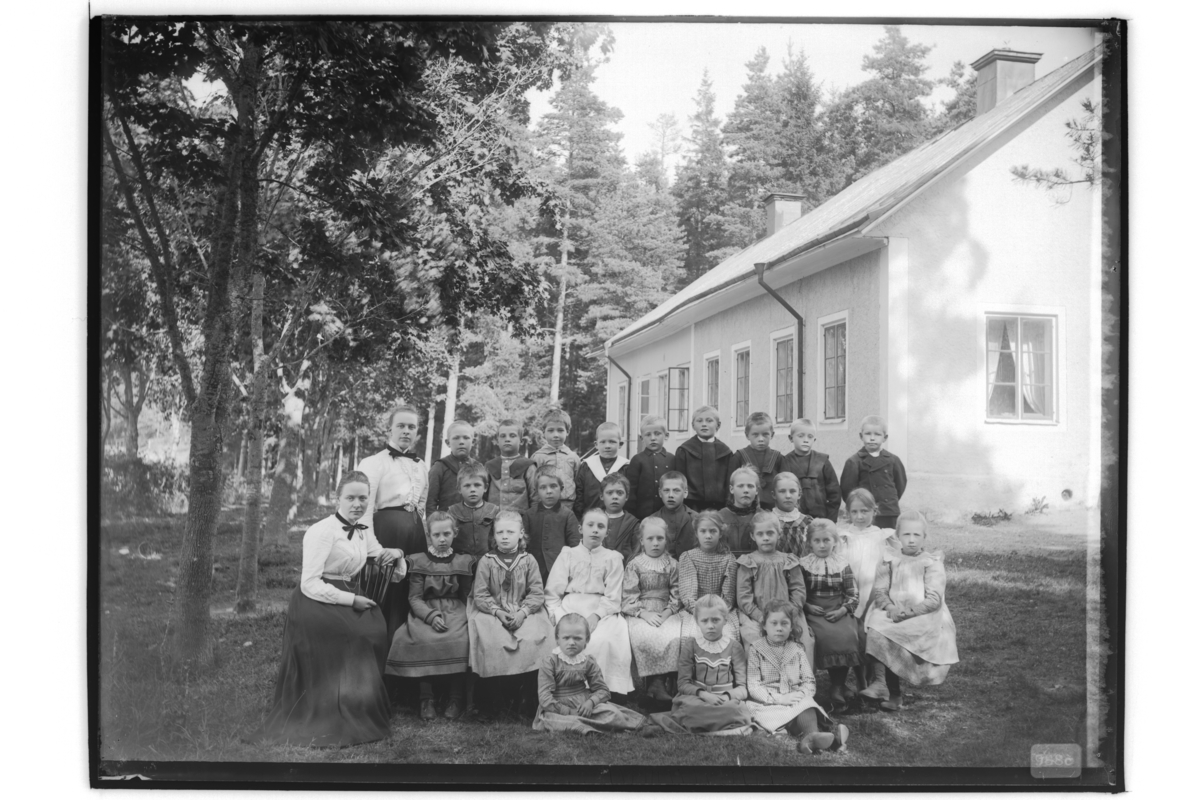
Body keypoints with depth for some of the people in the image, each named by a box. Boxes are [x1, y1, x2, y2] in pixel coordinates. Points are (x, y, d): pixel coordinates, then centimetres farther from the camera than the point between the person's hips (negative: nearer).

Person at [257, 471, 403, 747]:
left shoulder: (363, 530, 11)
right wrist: (351, 600, -18)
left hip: (350, 598, 7)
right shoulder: (322, 531, -12)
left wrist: (396, 553, 4)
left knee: (375, 627, -17)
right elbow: (310, 585, -16)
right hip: (316, 602, -7)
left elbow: (380, 555, 28)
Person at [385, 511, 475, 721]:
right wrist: (431, 616, -15)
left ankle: (456, 698, -17)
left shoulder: (463, 561, 12)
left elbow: (468, 596, 11)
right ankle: (426, 699, -19)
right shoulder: (418, 561, 8)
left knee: (460, 639, -31)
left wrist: (465, 615, -9)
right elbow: (414, 598, 1)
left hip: (456, 612, 1)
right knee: (424, 639, -32)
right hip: (426, 613, 0)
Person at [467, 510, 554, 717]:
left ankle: (527, 695, -10)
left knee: (533, 639, -26)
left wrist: (522, 612, -15)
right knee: (493, 641, -29)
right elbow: (480, 595, -1)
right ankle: (501, 690, -9)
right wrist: (498, 612, -15)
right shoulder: (486, 561, 2)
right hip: (492, 613, 0)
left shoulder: (528, 561, 4)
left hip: (524, 612, 1)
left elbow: (537, 593, 0)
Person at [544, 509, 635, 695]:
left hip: (601, 611, 0)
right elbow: (553, 592, 8)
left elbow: (612, 598, 3)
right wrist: (557, 614, -10)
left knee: (602, 640, -31)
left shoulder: (613, 558, 14)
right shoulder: (567, 554, 17)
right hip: (569, 608, 1)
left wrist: (596, 616, -15)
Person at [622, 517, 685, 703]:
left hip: (666, 613, 2)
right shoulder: (634, 565, 6)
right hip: (640, 614, -2)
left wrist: (666, 614, -10)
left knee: (673, 637, -29)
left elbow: (676, 595, 7)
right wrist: (644, 614, -15)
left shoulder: (672, 565, 11)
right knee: (645, 638, -32)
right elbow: (628, 597, 0)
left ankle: (657, 682, -19)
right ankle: (656, 682, -19)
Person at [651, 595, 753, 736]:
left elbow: (743, 688, 4)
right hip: (696, 696, -2)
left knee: (734, 710, -36)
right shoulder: (690, 644, 7)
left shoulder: (734, 646, 7)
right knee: (691, 707, -39)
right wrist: (704, 694, -19)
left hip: (726, 698, 2)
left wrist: (727, 696, -19)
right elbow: (683, 683, 0)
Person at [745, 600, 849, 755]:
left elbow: (809, 682, 10)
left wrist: (801, 694, -13)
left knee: (807, 705, -33)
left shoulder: (797, 651, 14)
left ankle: (811, 737, -61)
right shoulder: (756, 650, 3)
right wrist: (778, 698, -17)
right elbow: (753, 687, -5)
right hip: (767, 705, -2)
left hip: (797, 701, 2)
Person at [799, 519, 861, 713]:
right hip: (812, 612, -1)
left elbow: (853, 594, 9)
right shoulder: (802, 565, 7)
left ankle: (838, 690, -13)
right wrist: (807, 606, -9)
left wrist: (843, 610, -7)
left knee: (846, 636, -24)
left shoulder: (843, 565, 10)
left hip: (838, 613, 1)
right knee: (822, 636, -28)